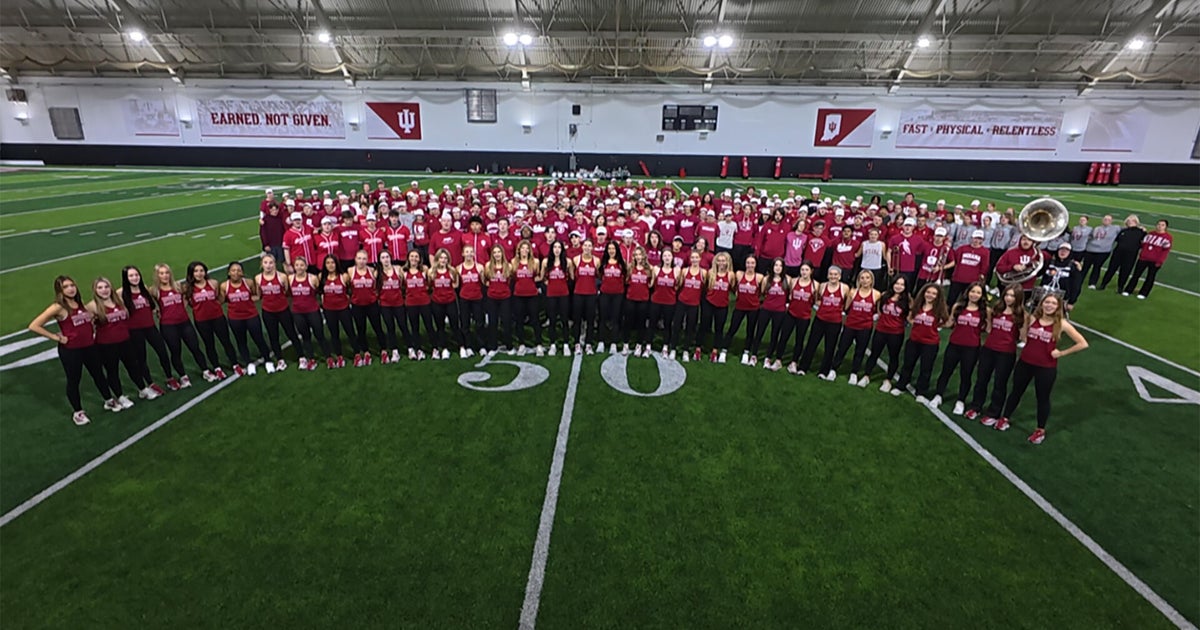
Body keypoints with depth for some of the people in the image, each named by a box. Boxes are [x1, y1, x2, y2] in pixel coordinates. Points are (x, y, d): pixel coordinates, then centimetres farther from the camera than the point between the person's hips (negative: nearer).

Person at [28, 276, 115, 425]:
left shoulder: (80, 303, 4)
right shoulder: (58, 307, -15)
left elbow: (91, 318, 26)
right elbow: (34, 326, -17)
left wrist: (93, 329, 10)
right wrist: (56, 337, -15)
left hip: (89, 346, 6)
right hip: (70, 350, -6)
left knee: (98, 374, 19)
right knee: (74, 380, 9)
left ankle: (109, 401, 36)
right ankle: (77, 412, 24)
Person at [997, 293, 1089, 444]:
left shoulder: (1062, 324, -10)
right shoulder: (1032, 318, -2)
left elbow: (1083, 344, -8)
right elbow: (1023, 337, 6)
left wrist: (1061, 353, -8)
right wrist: (1025, 321, -3)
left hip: (1046, 367, -2)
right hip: (1025, 363, 3)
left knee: (1043, 398, 11)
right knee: (1016, 391, 17)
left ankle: (1040, 430, 26)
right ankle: (1004, 419, 32)